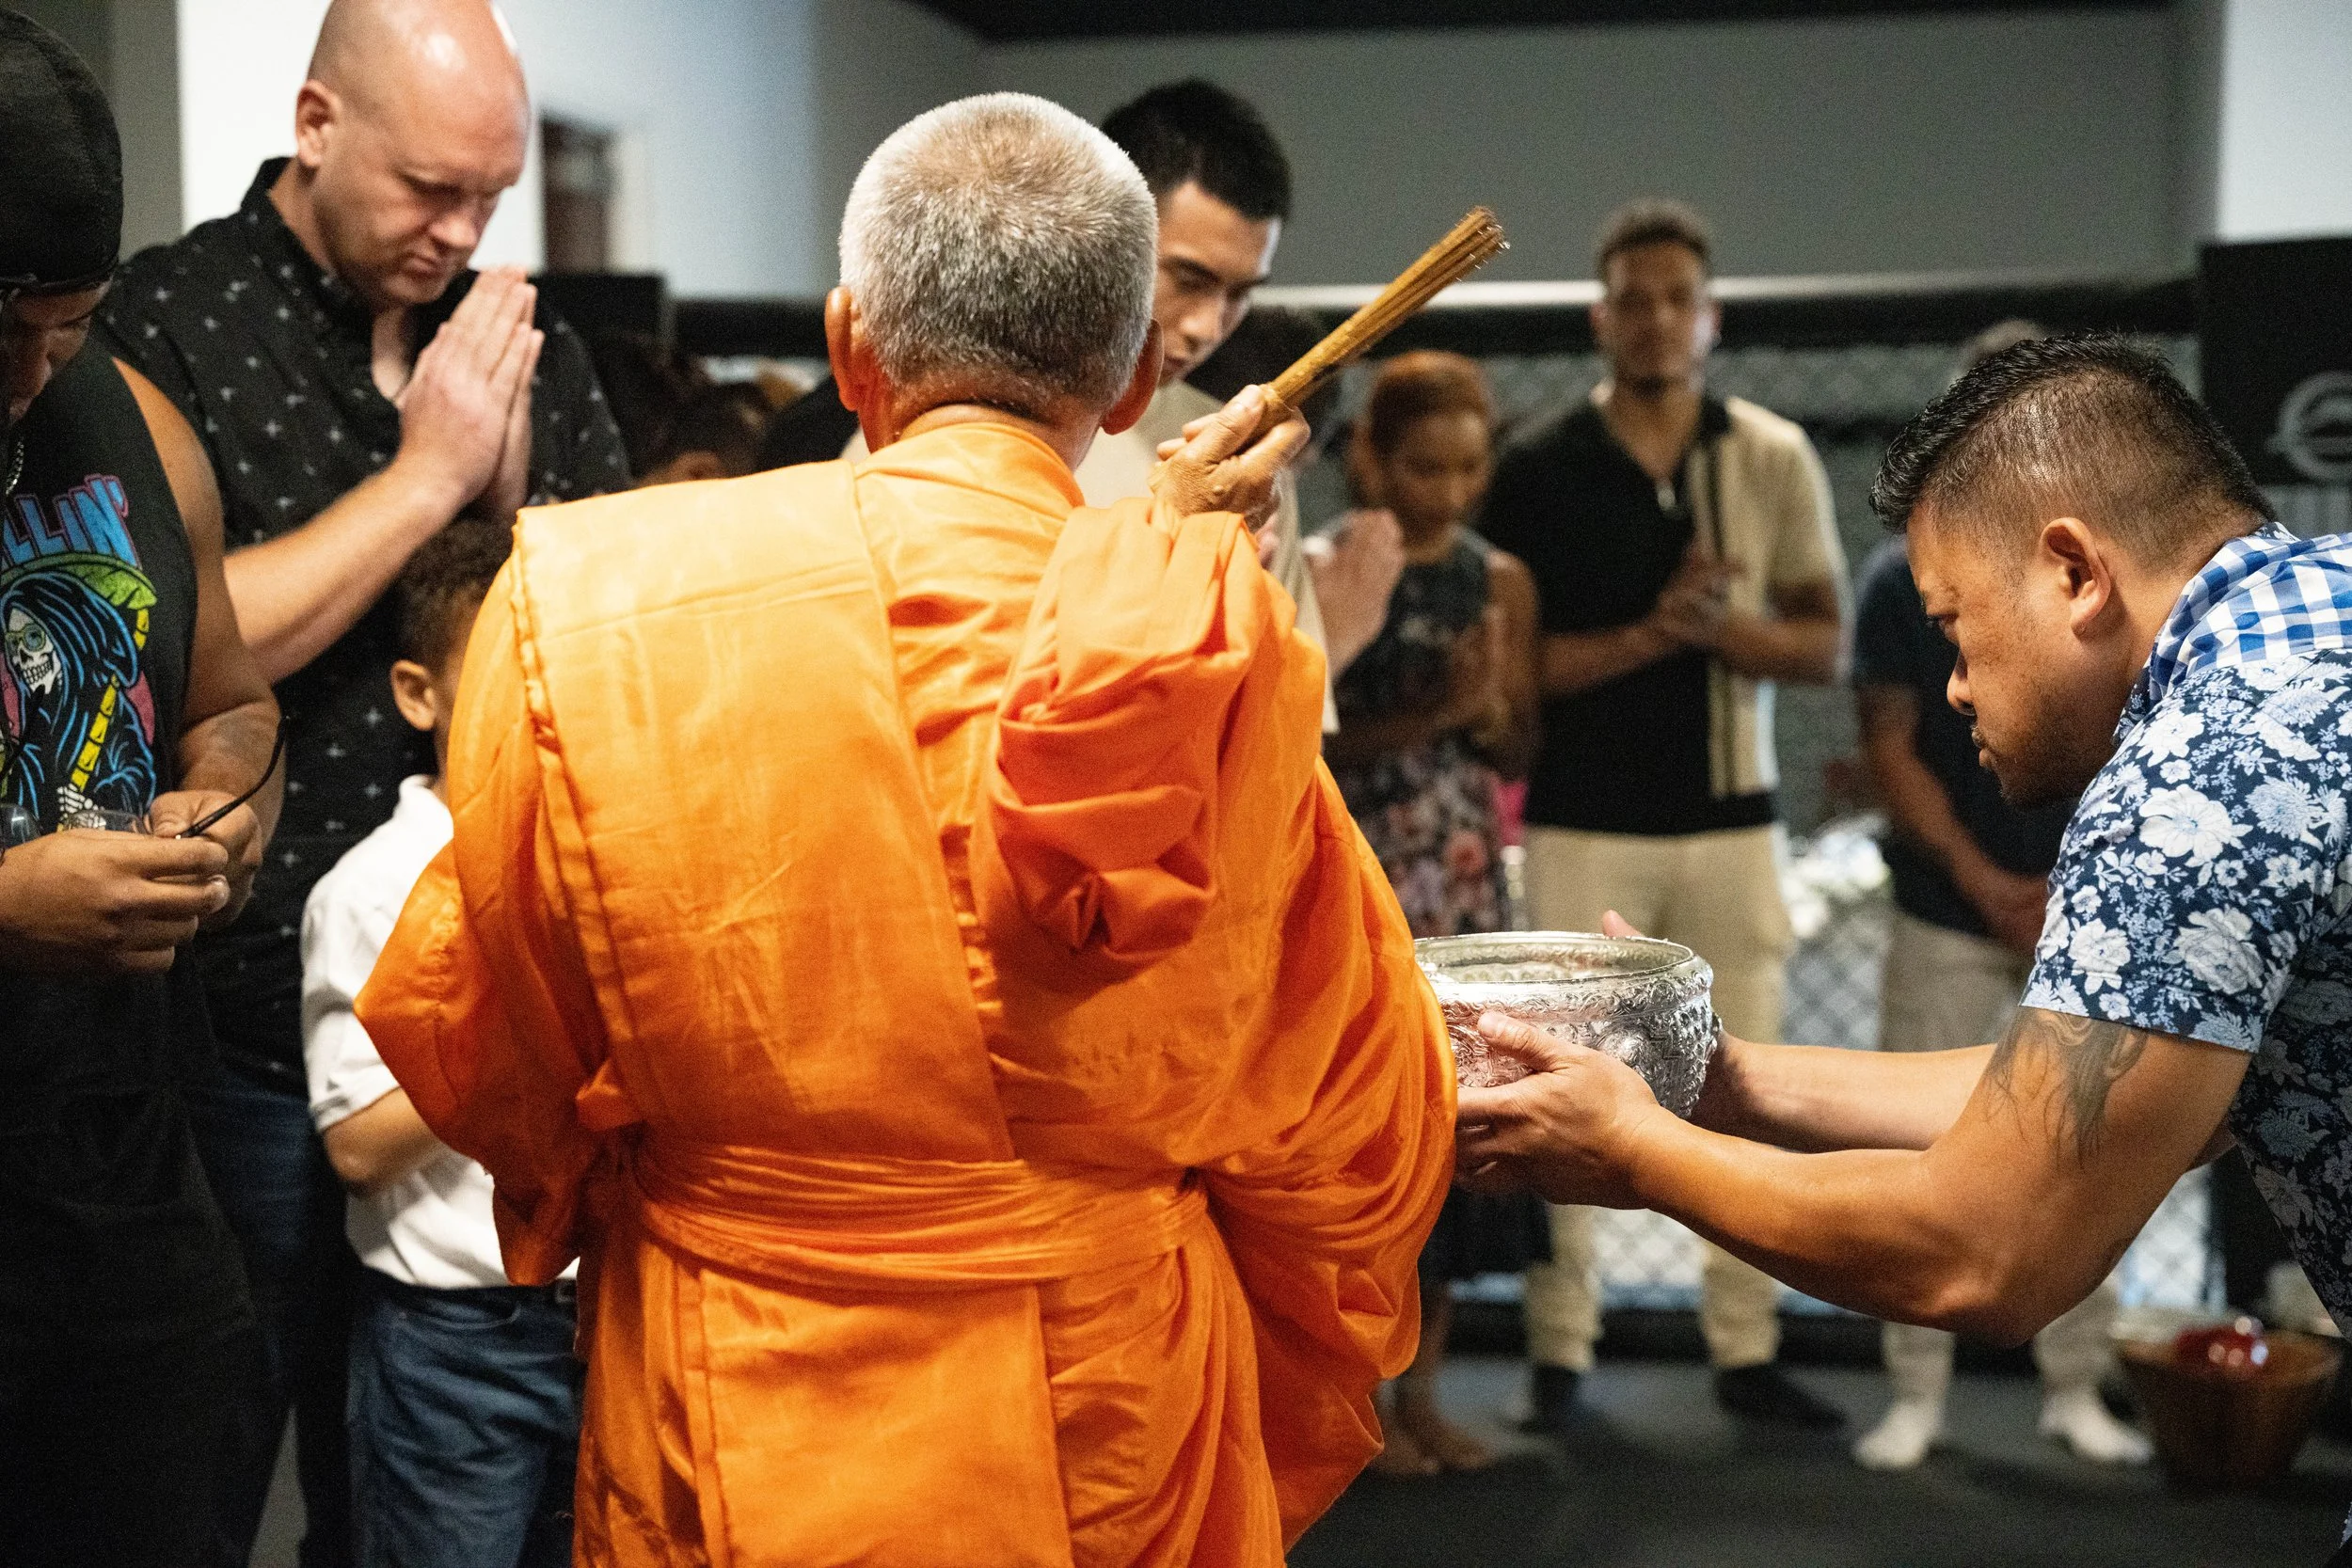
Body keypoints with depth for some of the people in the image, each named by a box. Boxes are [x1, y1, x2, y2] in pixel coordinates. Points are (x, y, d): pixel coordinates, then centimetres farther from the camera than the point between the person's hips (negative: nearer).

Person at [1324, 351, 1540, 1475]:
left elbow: (1520, 753, 9)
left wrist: (1486, 709, -12)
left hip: (1466, 879, 5)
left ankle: (1420, 1389, 17)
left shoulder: (1500, 581, 7)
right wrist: (1428, 714, -20)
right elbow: (1308, 741, -9)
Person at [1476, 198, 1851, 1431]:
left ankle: (1746, 1351, 15)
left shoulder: (1773, 460, 5)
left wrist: (1719, 625, -16)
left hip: (1733, 821, 2)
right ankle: (1559, 1352, 9)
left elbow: (1825, 644, 3)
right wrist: (1647, 636, -18)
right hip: (1584, 825, -2)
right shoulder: (1538, 471, -1)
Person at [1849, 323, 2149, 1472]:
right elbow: (1889, 749, -1)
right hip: (1947, 915, -1)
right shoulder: (1904, 581, 0)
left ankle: (2076, 1389, 15)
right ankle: (1916, 1393, 8)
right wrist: (1984, 881, -9)